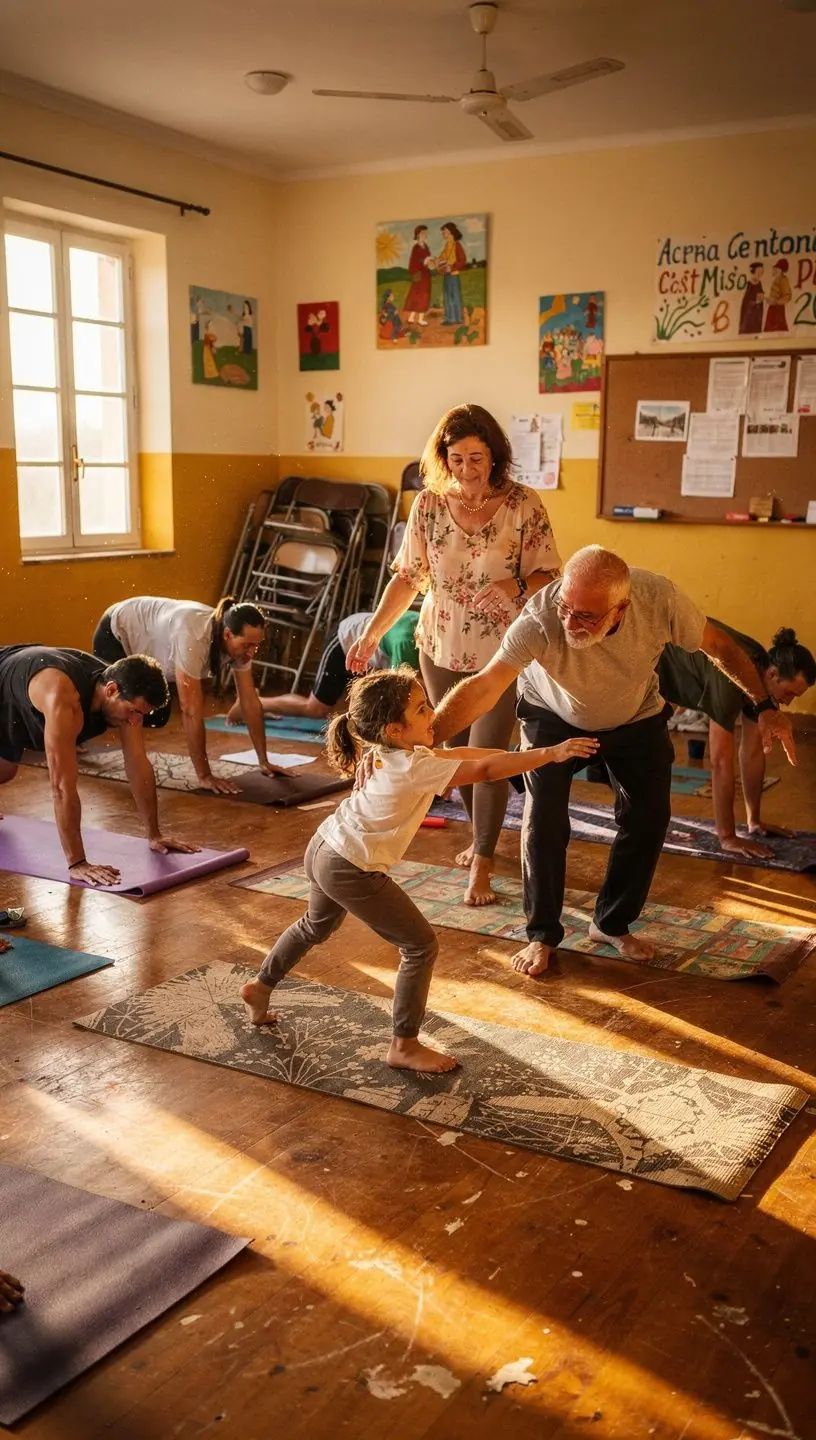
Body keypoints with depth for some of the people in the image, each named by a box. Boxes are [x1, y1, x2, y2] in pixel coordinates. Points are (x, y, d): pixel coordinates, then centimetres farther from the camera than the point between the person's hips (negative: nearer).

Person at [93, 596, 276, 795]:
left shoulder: (238, 641, -23)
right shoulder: (194, 637, -45)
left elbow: (250, 701, -15)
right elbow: (191, 710, -44)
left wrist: (263, 761, -15)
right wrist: (204, 776, -41)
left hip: (147, 642, 7)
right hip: (116, 634, -7)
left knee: (158, 717, 10)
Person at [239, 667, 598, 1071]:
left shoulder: (387, 752, 2)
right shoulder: (414, 767, -24)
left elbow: (451, 754, 15)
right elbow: (485, 770, -26)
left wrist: (508, 755, 12)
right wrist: (551, 753, -24)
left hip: (324, 849, 10)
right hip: (351, 871, -9)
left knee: (317, 925, 35)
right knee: (420, 947, -1)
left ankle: (261, 986, 50)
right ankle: (404, 1047, 7)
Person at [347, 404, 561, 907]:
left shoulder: (523, 504, -13)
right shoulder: (429, 504, -5)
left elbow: (548, 576, -9)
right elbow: (408, 577, 0)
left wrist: (515, 587, -30)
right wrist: (371, 634, -8)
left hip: (500, 656, -3)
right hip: (441, 651, 4)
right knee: (457, 751, 16)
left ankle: (482, 865, 9)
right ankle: (483, 835, 40)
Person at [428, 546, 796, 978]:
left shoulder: (659, 599, -35)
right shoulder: (541, 619, -42)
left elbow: (719, 645, -16)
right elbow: (483, 687, -49)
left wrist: (765, 706, -17)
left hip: (635, 717, 3)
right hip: (553, 716, -2)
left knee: (648, 817, 2)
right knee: (544, 817, -14)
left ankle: (612, 925, 24)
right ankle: (542, 935, 7)